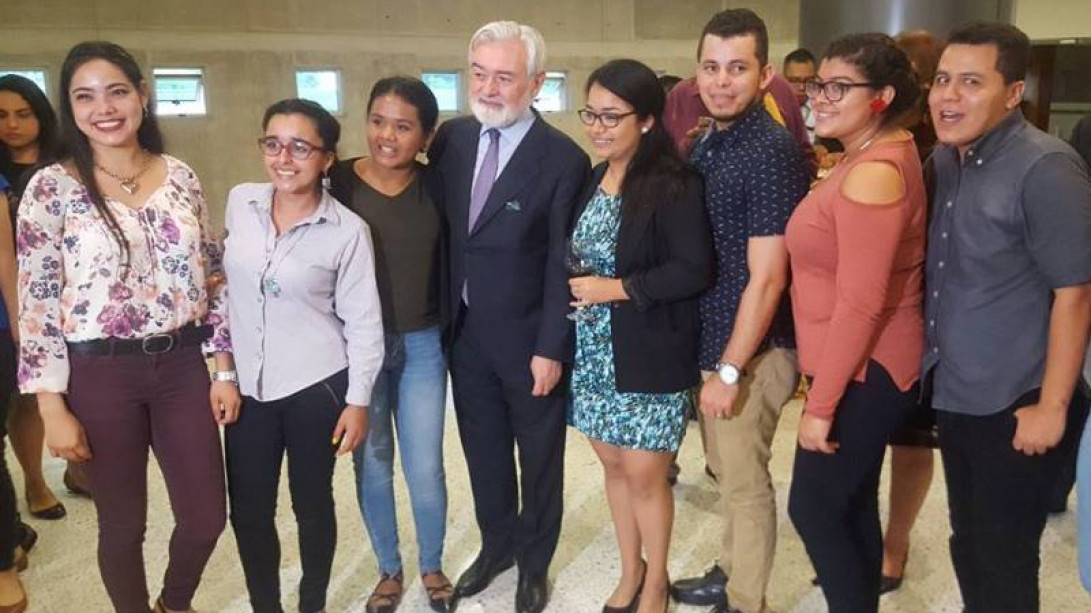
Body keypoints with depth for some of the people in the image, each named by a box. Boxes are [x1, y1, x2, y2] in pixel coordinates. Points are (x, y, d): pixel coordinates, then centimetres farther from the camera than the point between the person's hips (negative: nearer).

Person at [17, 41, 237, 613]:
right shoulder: (52, 188, -7)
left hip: (182, 366, 3)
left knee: (207, 517, 10)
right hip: (100, 375, -3)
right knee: (123, 524, 11)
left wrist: (225, 371, 4)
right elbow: (36, 305, -7)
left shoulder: (181, 177, 2)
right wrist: (53, 408, -9)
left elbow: (210, 278, 7)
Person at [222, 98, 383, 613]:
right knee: (248, 511, 11)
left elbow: (364, 322, -8)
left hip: (316, 386, -3)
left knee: (311, 503, 13)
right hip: (247, 385, 4)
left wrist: (358, 400, -8)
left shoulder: (348, 230, -13)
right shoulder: (239, 202, -2)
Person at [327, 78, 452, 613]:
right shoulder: (337, 182, -8)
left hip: (422, 346, 0)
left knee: (425, 468, 5)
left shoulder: (436, 186, -3)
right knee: (371, 465, 13)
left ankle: (432, 566, 31)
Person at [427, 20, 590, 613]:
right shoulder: (451, 138, 0)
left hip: (526, 338, -4)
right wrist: (443, 313, 3)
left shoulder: (563, 158, -16)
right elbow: (441, 226, 7)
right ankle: (496, 543, 43)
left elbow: (562, 264, -14)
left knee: (538, 455, 15)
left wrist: (551, 347, -15)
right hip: (464, 330, 5)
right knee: (483, 449, 21)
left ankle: (534, 561, 36)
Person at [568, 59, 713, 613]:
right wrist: (575, 288, -2)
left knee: (644, 473, 3)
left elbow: (694, 270, -18)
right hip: (593, 352, 7)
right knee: (613, 464, 16)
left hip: (649, 355, -6)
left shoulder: (675, 185, -14)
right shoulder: (592, 180, 8)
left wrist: (617, 289, -19)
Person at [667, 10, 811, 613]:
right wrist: (714, 359, 12)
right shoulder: (704, 143, 7)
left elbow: (766, 278, -21)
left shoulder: (772, 151, -19)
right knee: (725, 470, 21)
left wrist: (730, 370, -19)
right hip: (710, 339, 8)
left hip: (751, 350, -8)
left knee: (745, 482, 7)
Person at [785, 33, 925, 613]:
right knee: (852, 504, 19)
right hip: (868, 367, 10)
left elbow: (860, 304, -25)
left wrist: (820, 404, -21)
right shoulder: (879, 155, 10)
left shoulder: (872, 173, -22)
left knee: (814, 508, 2)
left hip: (862, 374, -10)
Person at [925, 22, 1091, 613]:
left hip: (1014, 408, -7)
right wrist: (932, 367, 10)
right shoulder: (942, 161, 5)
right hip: (953, 396, 7)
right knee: (967, 545, 20)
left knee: (1002, 560, 7)